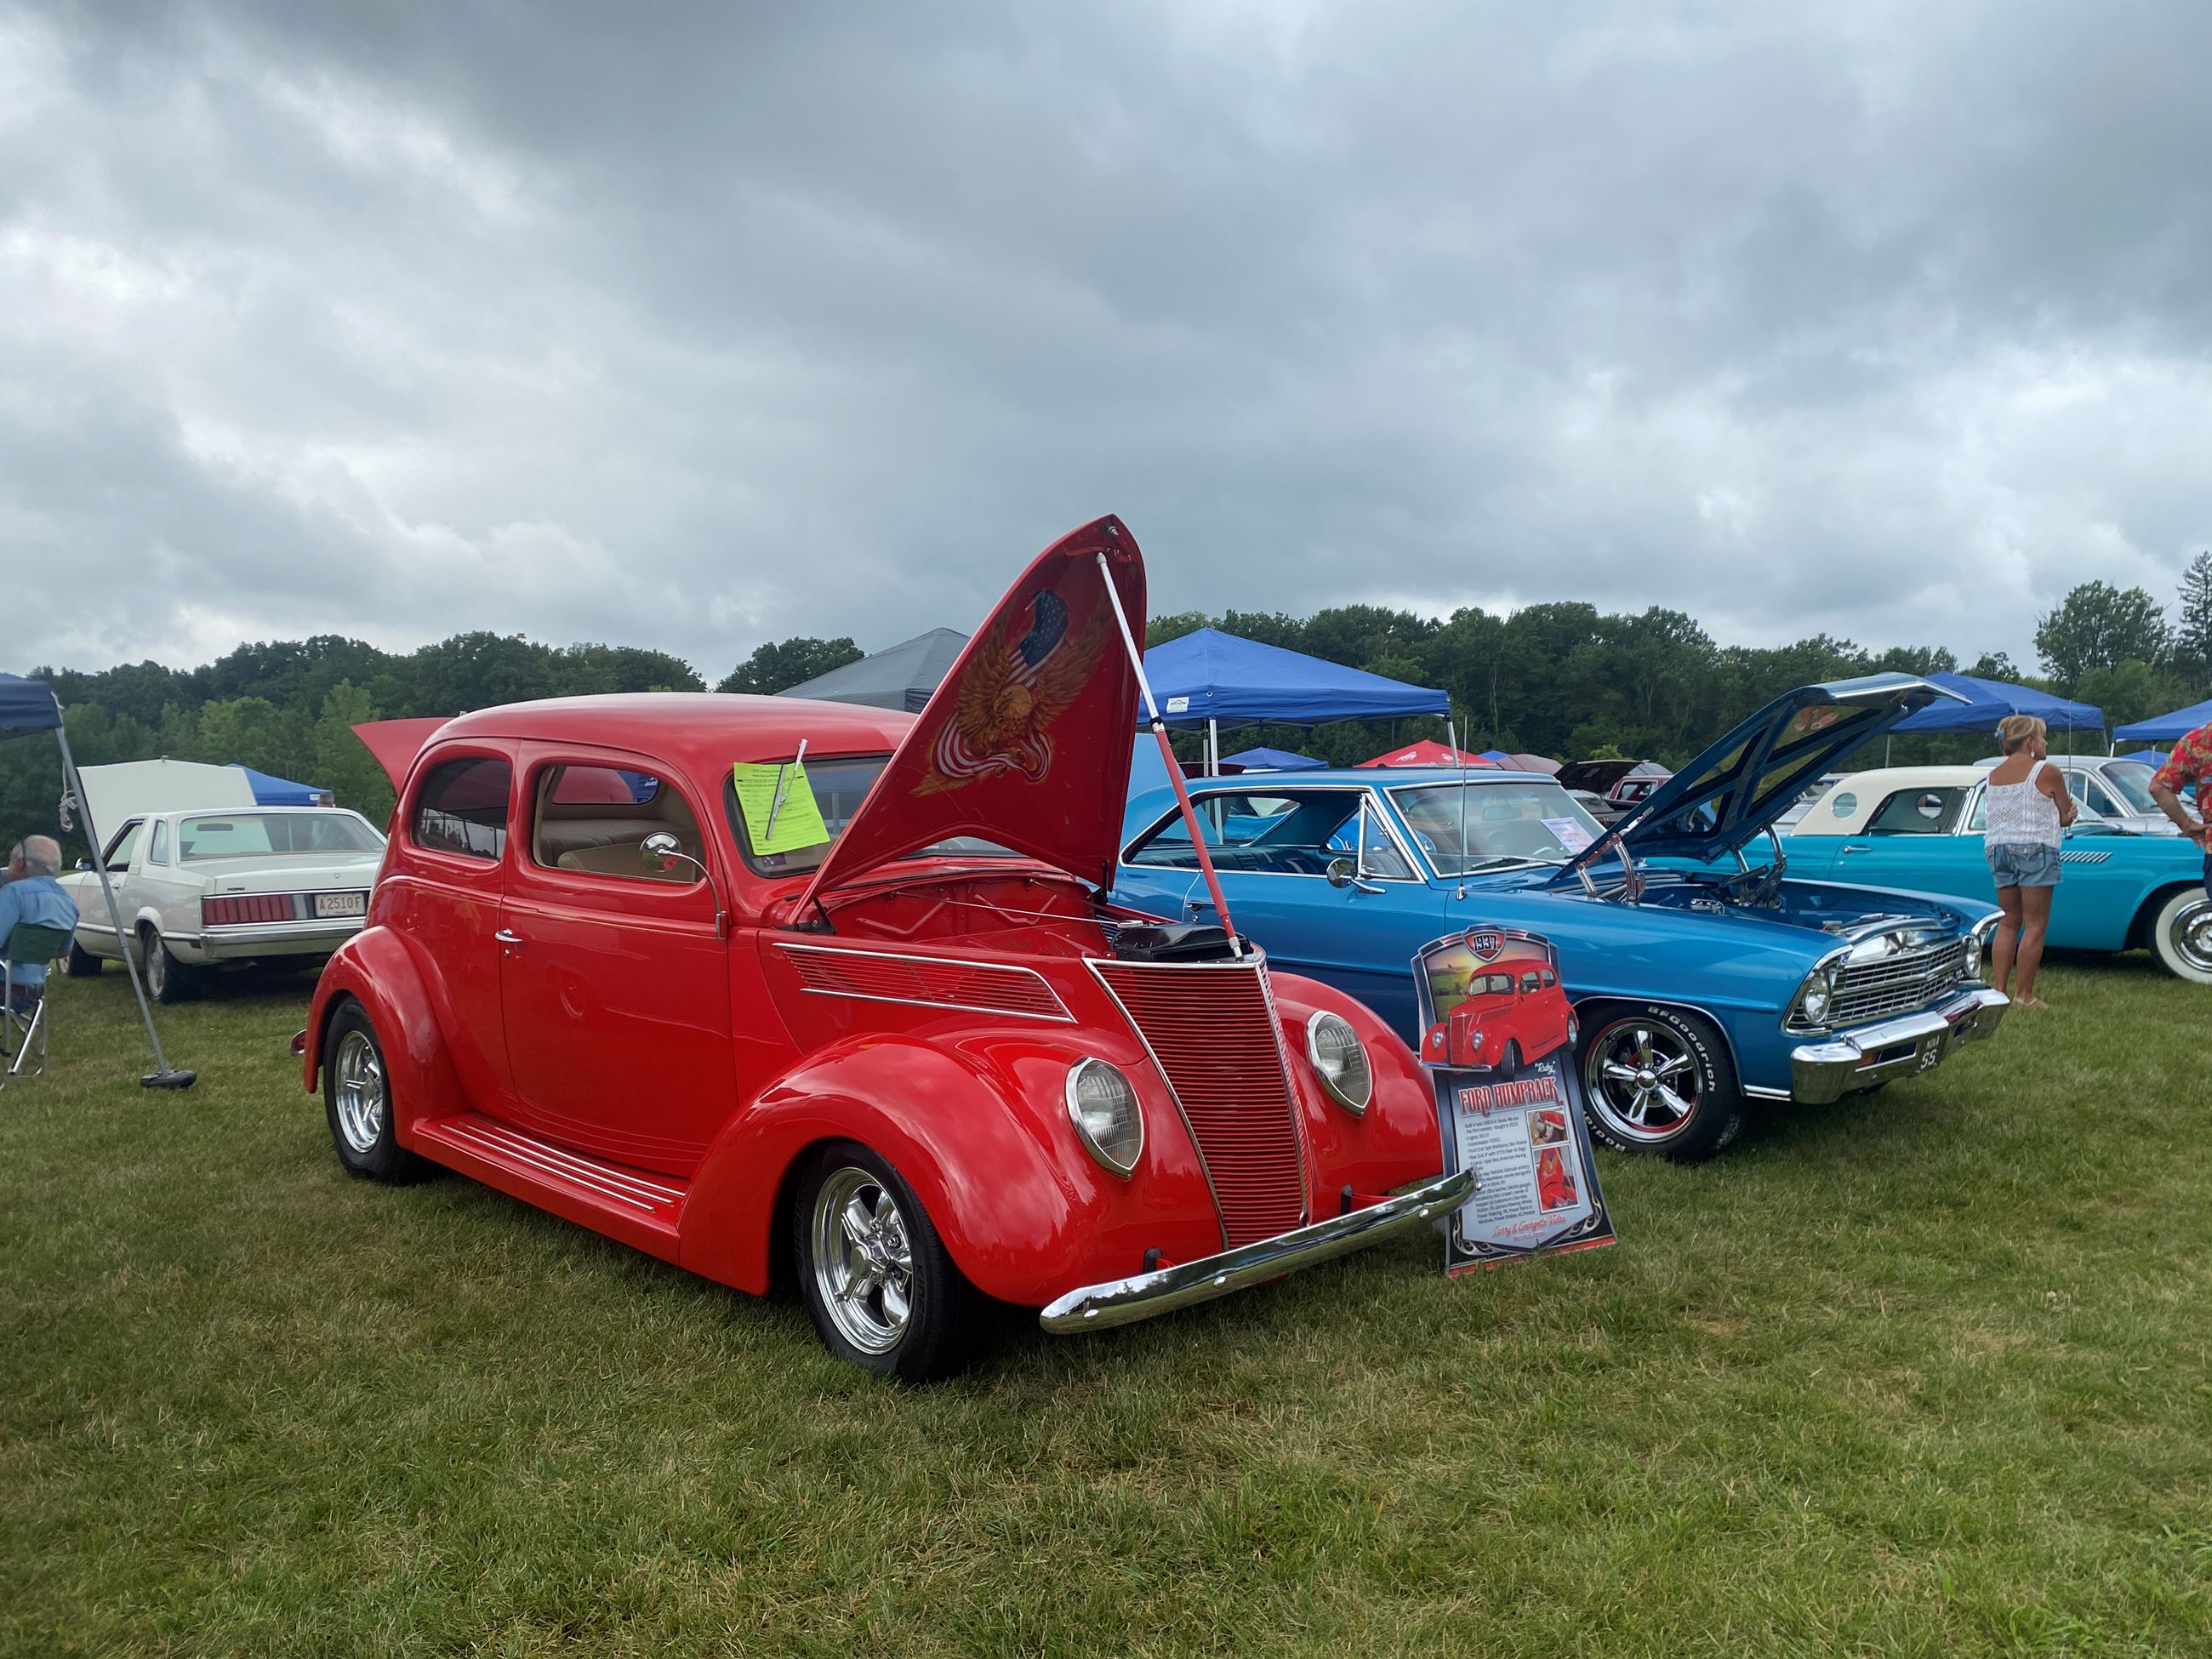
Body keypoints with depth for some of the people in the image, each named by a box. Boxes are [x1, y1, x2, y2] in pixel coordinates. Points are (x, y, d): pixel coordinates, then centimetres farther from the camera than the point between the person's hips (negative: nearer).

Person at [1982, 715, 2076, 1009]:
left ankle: (1998, 989, 7)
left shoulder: (1995, 774, 13)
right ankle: (2025, 996, -2)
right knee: (2035, 926, -1)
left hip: (1996, 846, 6)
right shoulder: (2046, 772, -5)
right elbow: (2066, 817, 1)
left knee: (2008, 922, 12)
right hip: (2034, 848, -6)